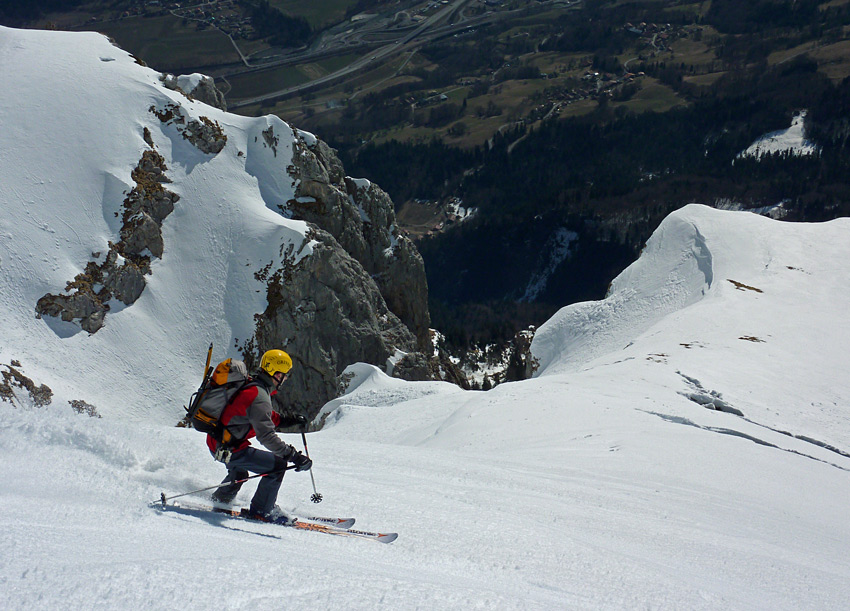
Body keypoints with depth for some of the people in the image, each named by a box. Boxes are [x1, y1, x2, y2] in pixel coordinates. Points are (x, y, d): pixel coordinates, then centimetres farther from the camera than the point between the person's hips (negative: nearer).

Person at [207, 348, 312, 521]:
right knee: (278, 465, -11)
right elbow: (266, 436, -32)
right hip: (228, 449, -10)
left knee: (239, 469, 38)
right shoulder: (259, 396, -25)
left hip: (215, 441, 10)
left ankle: (220, 499, 55)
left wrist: (286, 420, 17)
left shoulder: (250, 385, 6)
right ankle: (261, 510, 0)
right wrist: (294, 456, -34)